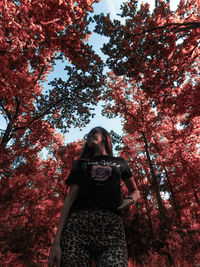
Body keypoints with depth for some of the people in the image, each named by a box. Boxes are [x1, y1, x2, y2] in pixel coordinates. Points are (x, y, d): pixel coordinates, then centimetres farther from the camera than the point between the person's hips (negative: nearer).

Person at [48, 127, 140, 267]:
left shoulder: (120, 162, 21)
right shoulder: (82, 163, 20)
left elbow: (135, 191, 29)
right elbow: (70, 197, 11)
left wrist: (129, 200, 4)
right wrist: (57, 241, 1)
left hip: (112, 225, 0)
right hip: (78, 223, 1)